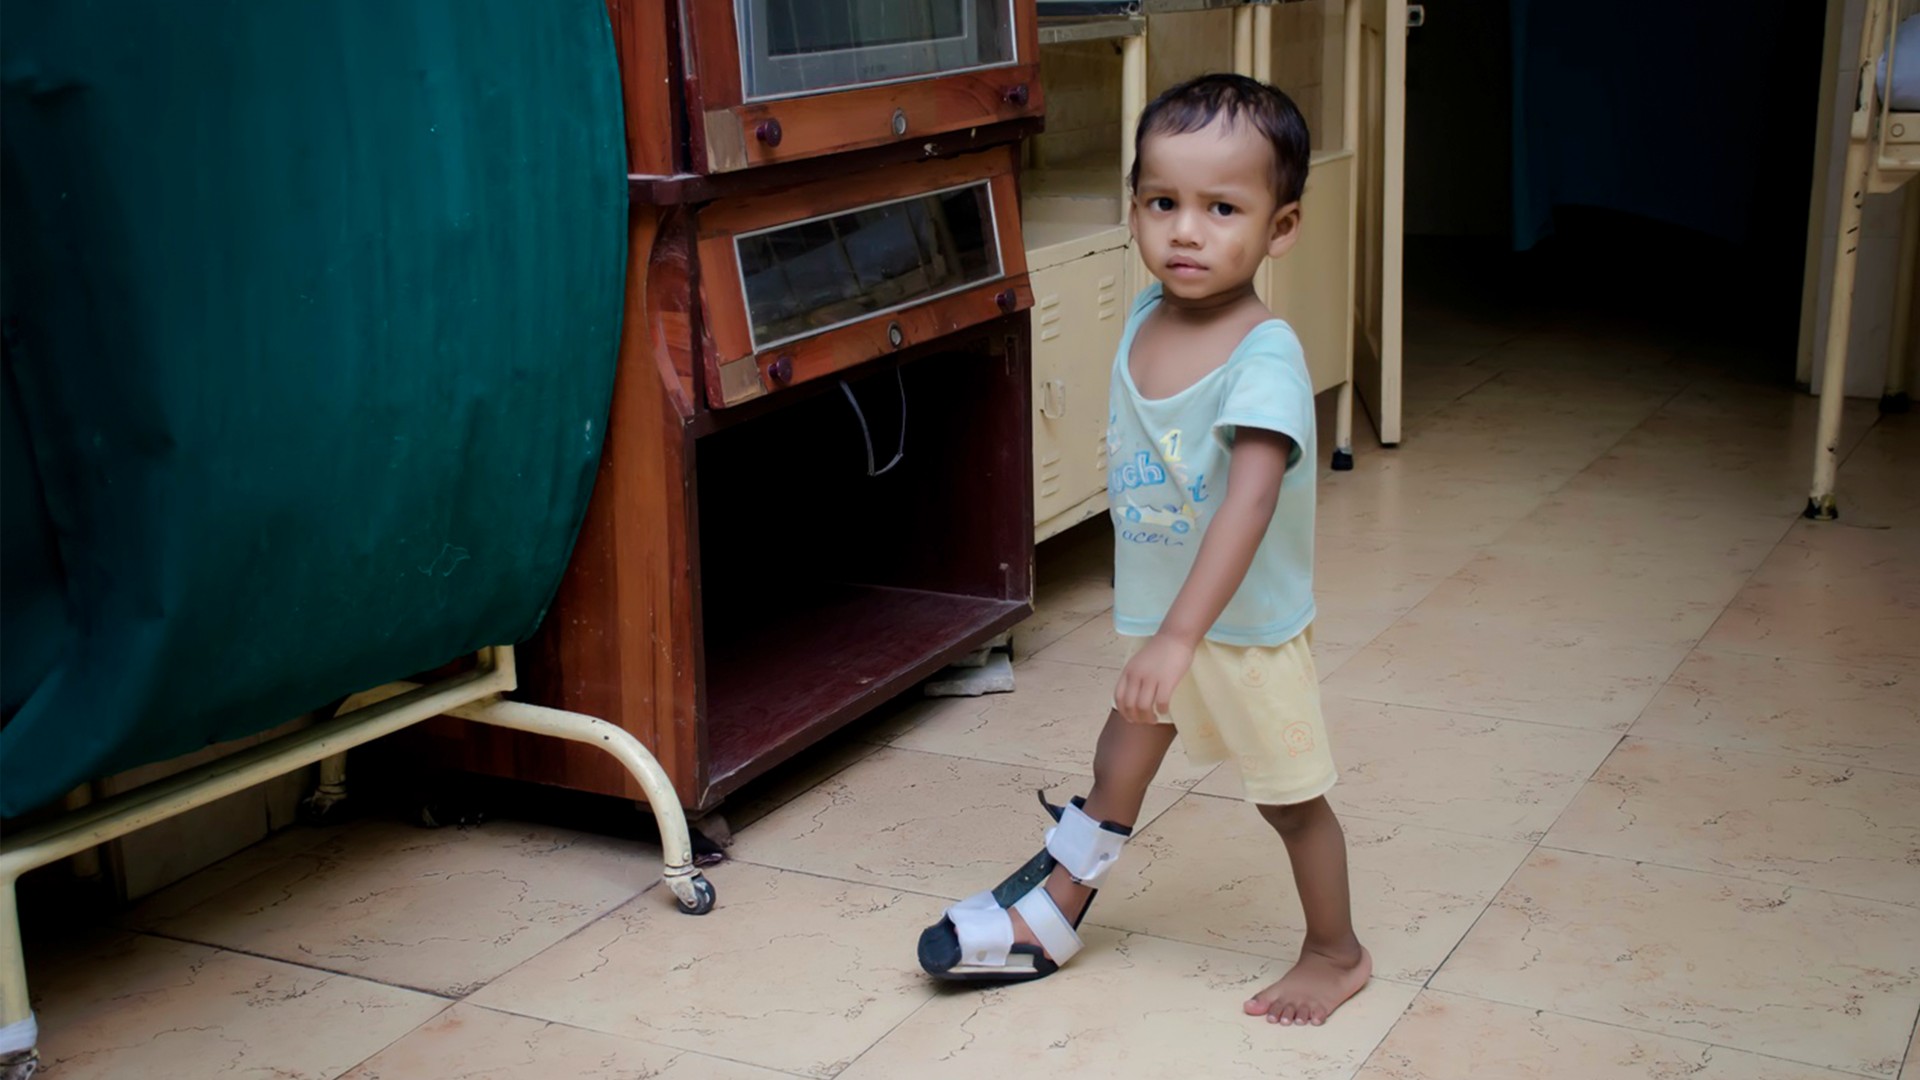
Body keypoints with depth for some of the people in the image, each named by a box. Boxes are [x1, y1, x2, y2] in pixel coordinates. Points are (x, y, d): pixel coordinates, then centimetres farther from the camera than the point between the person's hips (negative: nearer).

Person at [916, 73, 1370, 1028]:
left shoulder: (1265, 359, -29)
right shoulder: (1142, 318, -7)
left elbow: (1250, 500, -40)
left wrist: (1179, 636, -49)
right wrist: (1150, 628, 16)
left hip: (1246, 628, -6)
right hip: (1153, 614, 6)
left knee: (1290, 797, 12)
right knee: (1123, 762, 25)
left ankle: (1337, 951, 35)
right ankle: (1060, 899, 45)